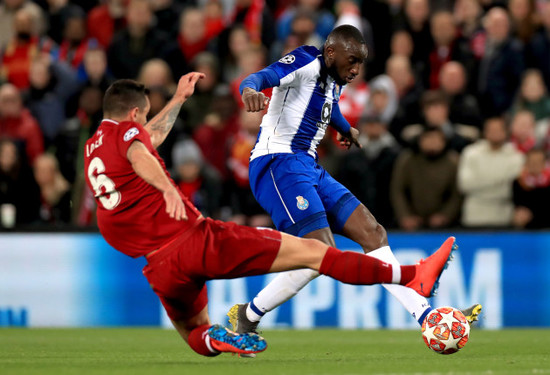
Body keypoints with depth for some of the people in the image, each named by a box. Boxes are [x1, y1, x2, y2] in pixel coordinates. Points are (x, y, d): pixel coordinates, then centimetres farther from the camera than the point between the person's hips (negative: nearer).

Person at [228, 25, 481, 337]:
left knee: (373, 233, 3)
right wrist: (250, 90, -50)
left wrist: (346, 129, 61)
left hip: (309, 168, 10)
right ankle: (246, 317, -9)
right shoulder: (306, 63, -10)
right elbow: (262, 77, -27)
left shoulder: (334, 84, 17)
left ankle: (427, 316, 4)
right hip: (278, 162, -10)